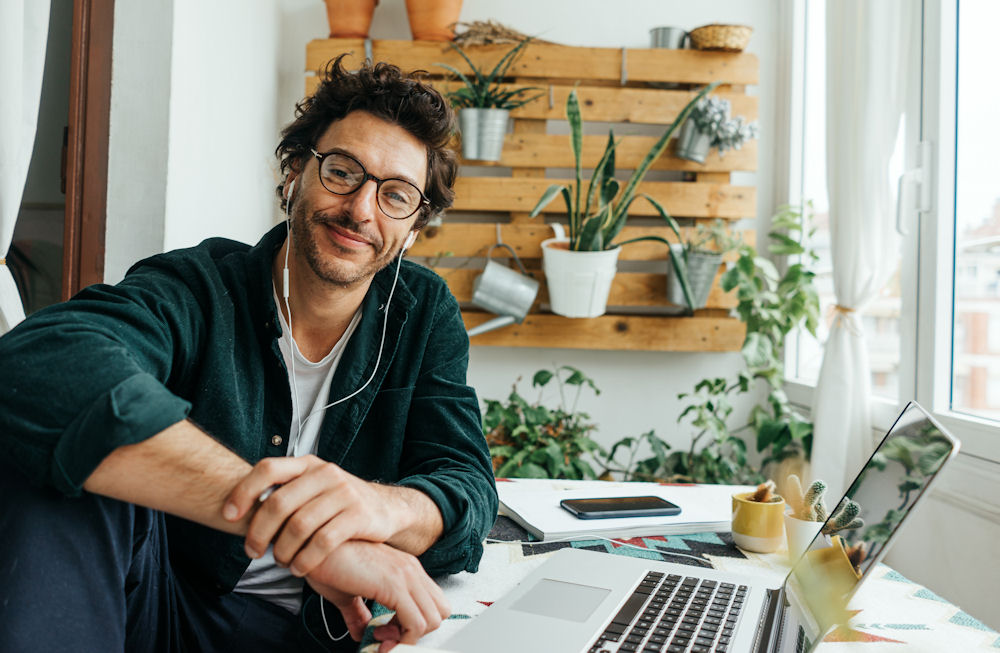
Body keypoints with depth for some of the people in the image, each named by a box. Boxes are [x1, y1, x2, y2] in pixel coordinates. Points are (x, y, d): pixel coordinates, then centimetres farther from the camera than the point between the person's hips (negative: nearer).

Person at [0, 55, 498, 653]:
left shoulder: (425, 314, -1)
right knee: (50, 453, -28)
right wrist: (274, 512, -44)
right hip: (157, 603, -1)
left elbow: (469, 491, -11)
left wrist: (381, 506, -36)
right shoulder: (197, 287, -12)